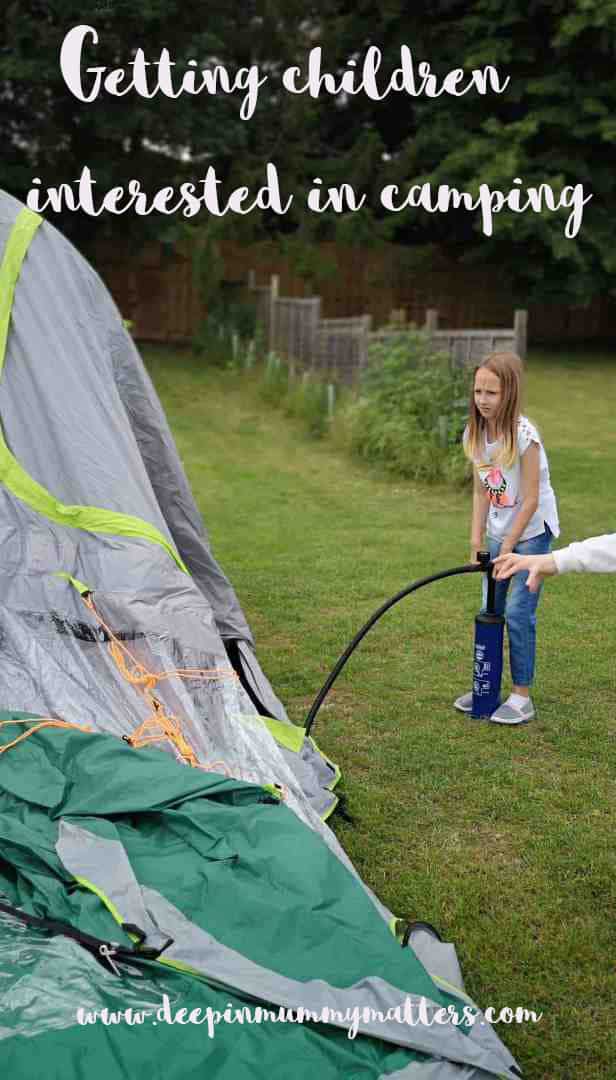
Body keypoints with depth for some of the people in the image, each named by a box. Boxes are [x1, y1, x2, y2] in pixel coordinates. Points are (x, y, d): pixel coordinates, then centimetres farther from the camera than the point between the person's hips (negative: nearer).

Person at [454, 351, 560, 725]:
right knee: (490, 609, 10)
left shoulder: (523, 435, -23)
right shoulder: (475, 434, -4)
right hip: (499, 532, 6)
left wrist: (507, 547, -17)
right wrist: (477, 541, -2)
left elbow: (530, 500, -20)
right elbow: (481, 492, 2)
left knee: (518, 611, -8)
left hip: (533, 530, -6)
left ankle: (522, 696, 5)